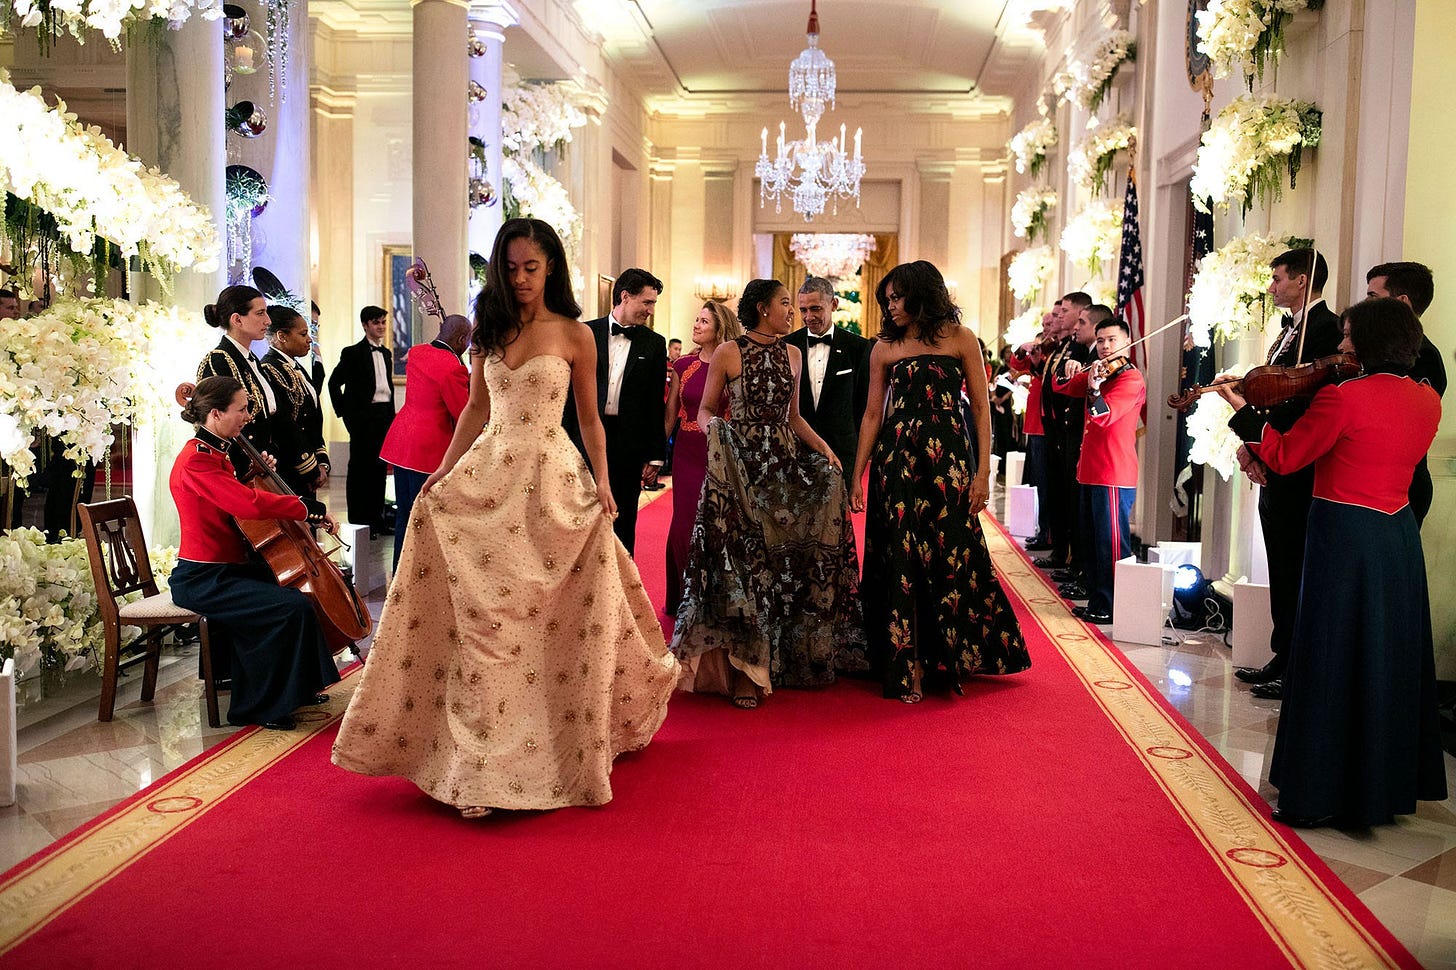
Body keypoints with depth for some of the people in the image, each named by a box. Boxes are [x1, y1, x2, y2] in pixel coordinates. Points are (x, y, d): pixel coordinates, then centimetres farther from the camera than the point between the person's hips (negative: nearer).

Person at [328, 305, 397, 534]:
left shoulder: (386, 354, 16)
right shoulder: (353, 353, -4)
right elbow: (334, 383, -6)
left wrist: (391, 416, 11)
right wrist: (344, 411, -8)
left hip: (384, 415, 6)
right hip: (363, 416, -6)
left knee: (380, 467, 9)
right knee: (359, 468, -2)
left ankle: (376, 519, 16)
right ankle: (358, 521, 3)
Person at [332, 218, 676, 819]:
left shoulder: (574, 336, 0)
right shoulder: (489, 331, 10)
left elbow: (589, 419, 4)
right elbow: (477, 409, 15)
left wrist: (603, 481, -6)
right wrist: (444, 471, 7)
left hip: (551, 482, -3)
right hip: (487, 476, 3)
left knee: (556, 622, 1)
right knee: (482, 620, 0)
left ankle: (573, 748, 17)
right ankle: (480, 764, 8)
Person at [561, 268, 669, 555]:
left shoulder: (654, 344, 5)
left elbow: (656, 403, 4)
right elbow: (570, 391, 3)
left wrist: (655, 455, 0)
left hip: (629, 445, 1)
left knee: (623, 523, 8)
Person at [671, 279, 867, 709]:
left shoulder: (792, 355, 13)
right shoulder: (728, 353, 0)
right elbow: (706, 410, 3)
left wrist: (822, 446, 3)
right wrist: (713, 428, -19)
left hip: (785, 464, 5)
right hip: (741, 464, -4)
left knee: (786, 561, 3)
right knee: (743, 561, -6)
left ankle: (778, 660, 15)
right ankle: (742, 671, 1)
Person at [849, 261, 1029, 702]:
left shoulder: (960, 339, 2)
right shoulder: (884, 349, 8)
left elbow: (981, 407, 0)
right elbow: (873, 414, 9)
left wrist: (983, 472, -7)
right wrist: (857, 474, 3)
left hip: (948, 459, -2)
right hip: (896, 462, 2)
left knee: (951, 558, -1)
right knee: (902, 562, 2)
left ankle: (951, 658, 18)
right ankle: (908, 667, 10)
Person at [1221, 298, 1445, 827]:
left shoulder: (1341, 397, -17)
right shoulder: (1428, 401, 3)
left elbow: (1284, 457, -10)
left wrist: (1244, 411, 0)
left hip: (1345, 537, -7)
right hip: (1400, 540, 7)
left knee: (1332, 665, 2)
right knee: (1391, 661, 17)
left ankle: (1321, 794, 8)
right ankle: (1389, 782, 30)